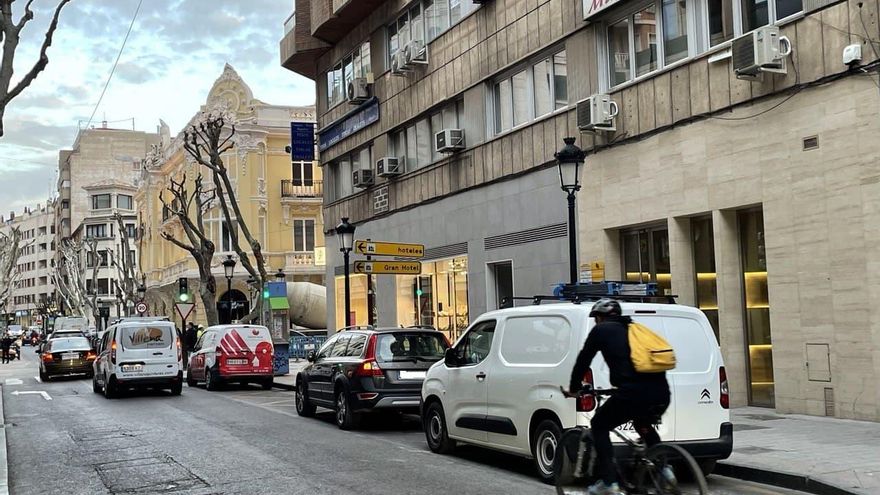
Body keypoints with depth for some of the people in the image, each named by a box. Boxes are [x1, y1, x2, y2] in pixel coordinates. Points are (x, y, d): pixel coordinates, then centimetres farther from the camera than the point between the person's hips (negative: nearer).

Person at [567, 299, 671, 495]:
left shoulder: (601, 330, 10)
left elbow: (583, 360, 13)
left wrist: (573, 387, 28)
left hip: (633, 394, -6)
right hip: (662, 394, 6)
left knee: (599, 426, 17)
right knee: (643, 425, 37)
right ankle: (663, 468, 22)